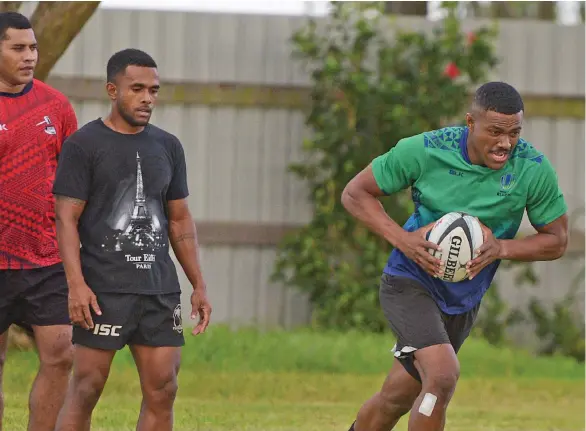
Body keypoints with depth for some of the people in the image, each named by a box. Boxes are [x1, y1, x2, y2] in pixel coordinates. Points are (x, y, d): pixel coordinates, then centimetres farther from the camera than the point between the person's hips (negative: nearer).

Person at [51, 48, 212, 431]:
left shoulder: (168, 147, 14)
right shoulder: (84, 145, -2)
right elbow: (67, 219, -6)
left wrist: (199, 286, 13)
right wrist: (76, 284, -17)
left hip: (160, 289, 5)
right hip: (103, 291, -5)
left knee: (162, 391, 0)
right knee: (86, 389, -6)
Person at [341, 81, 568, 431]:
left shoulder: (535, 170, -15)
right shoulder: (424, 151, -20)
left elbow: (557, 241, -3)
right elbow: (355, 193, -8)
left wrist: (501, 248, -22)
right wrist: (402, 239, -23)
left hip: (464, 297, 4)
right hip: (411, 281, -4)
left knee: (399, 396, 16)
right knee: (443, 375, -26)